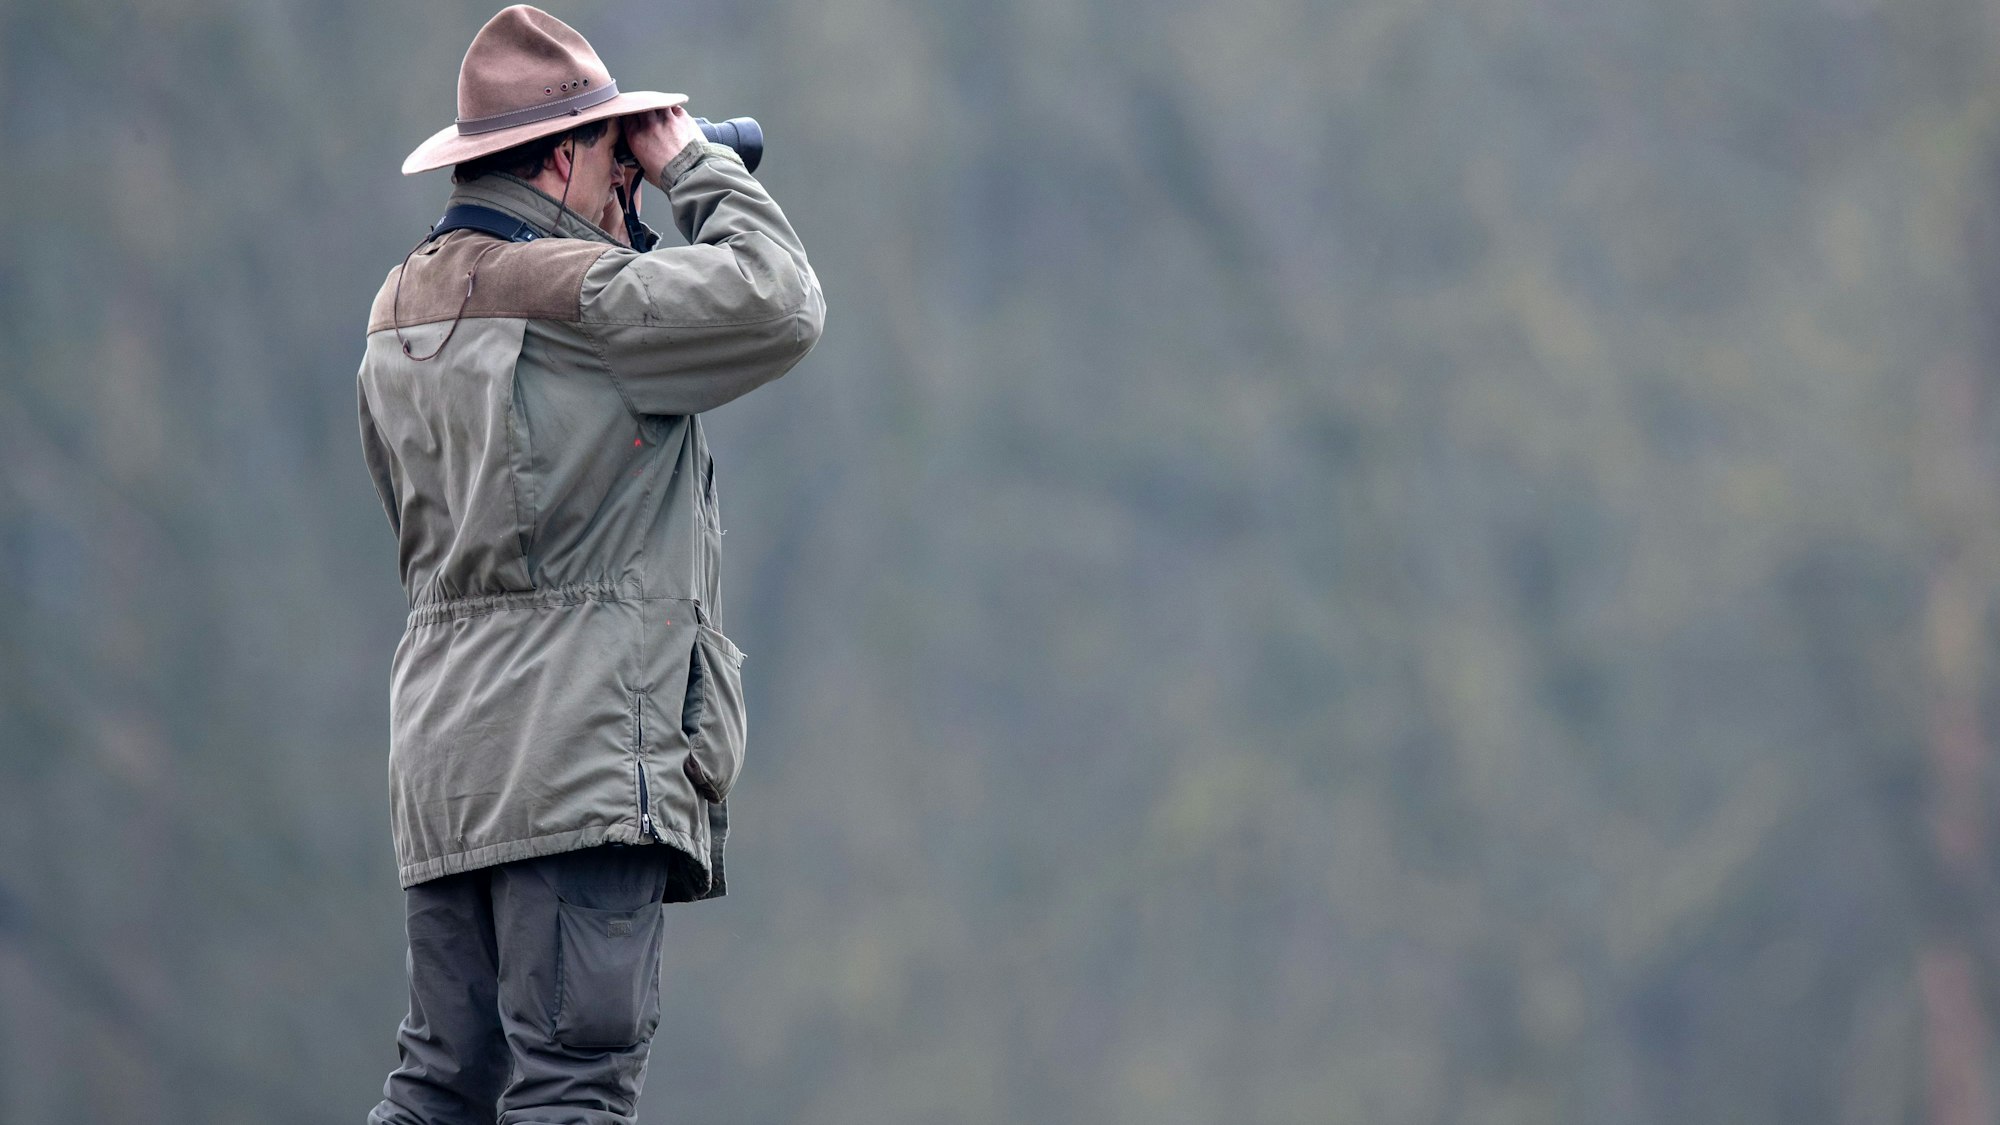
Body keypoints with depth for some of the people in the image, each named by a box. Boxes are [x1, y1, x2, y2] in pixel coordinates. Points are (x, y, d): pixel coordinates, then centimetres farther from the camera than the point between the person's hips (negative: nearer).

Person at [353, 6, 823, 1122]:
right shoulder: (573, 296, -12)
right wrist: (698, 168, 0)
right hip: (583, 756, -8)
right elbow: (778, 306, -15)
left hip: (446, 764, 8)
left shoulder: (402, 315, 16)